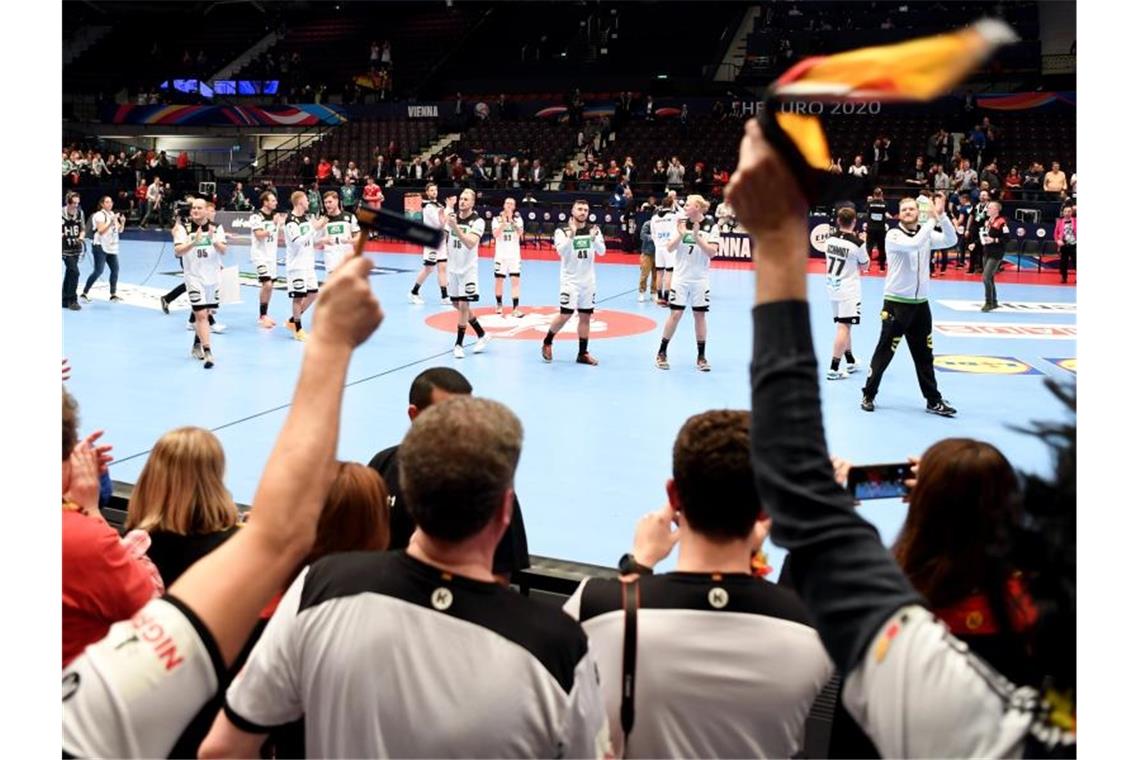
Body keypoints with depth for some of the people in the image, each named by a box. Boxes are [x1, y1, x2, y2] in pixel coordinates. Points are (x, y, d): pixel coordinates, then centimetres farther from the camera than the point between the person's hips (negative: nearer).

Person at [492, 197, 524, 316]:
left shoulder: (517, 219, 5)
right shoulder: (497, 219, 1)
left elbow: (520, 233, -13)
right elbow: (495, 234, -14)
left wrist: (512, 221, -24)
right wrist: (504, 222, -25)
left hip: (514, 255, 1)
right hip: (501, 255, 0)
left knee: (516, 280, -8)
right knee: (499, 280, 6)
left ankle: (515, 309, -10)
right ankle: (499, 305, 27)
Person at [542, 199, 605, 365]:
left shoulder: (593, 230, 3)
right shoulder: (562, 231, -7)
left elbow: (602, 251, -9)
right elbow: (561, 251, -23)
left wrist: (594, 238, -27)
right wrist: (571, 235, -35)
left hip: (588, 280, 4)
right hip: (569, 279, -4)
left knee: (585, 316, 6)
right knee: (565, 315, -9)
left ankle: (583, 353, 13)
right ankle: (547, 342, 13)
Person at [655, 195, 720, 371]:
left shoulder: (711, 226, -5)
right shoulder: (681, 222, 0)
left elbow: (712, 252, -13)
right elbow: (670, 248, -3)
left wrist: (697, 237, -24)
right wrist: (680, 235, -20)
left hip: (700, 278, 0)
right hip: (681, 276, 1)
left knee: (700, 315, 4)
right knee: (675, 314, -2)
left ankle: (701, 356, 14)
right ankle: (662, 352, 9)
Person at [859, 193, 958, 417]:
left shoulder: (927, 233, 6)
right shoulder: (893, 235, -10)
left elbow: (951, 241, -7)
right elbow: (914, 244, -28)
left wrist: (941, 215, -17)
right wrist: (932, 220, -22)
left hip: (920, 303, 5)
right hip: (896, 303, -5)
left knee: (924, 355, 12)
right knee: (884, 352, 1)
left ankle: (933, 401, 19)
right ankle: (868, 395, 14)